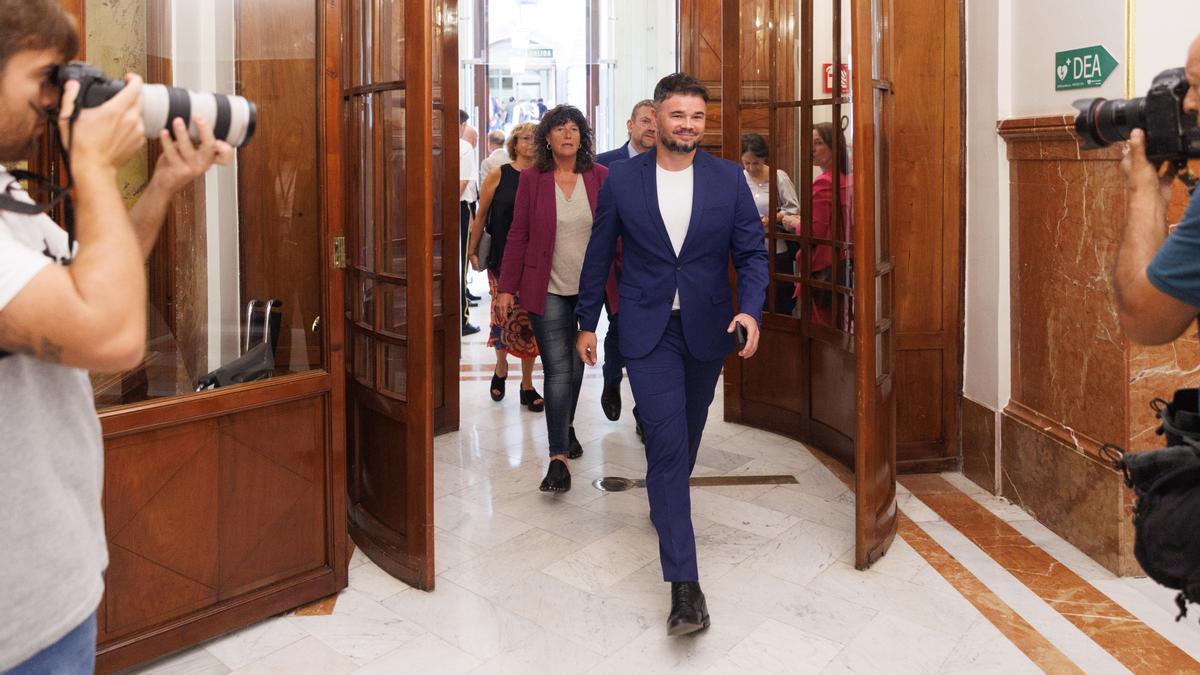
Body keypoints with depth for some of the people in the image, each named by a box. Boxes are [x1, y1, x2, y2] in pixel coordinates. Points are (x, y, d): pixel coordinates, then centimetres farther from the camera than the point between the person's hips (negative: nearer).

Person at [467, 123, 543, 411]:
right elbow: (481, 215, 4)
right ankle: (501, 368, 27)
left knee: (531, 320, 4)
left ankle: (527, 384, 15)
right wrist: (472, 250, 3)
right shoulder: (498, 175, 0)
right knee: (504, 314, -1)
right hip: (503, 259, -2)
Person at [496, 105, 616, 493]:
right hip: (547, 289, -2)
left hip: (589, 288, 2)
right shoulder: (532, 178, -1)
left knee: (577, 364, 15)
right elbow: (518, 236, 0)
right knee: (558, 369, -8)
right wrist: (506, 287, -4)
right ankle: (559, 457, -8)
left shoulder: (599, 177, 1)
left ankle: (566, 427, 39)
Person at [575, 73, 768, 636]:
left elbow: (752, 252, 1)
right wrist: (587, 324, 8)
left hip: (706, 328, 3)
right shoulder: (622, 180, -3)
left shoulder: (729, 179, -1)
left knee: (686, 434, 19)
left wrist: (750, 310, -17)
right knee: (667, 442, -11)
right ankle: (684, 584, -11)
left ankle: (665, 502, 50)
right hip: (647, 330, -2)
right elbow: (600, 255, 5)